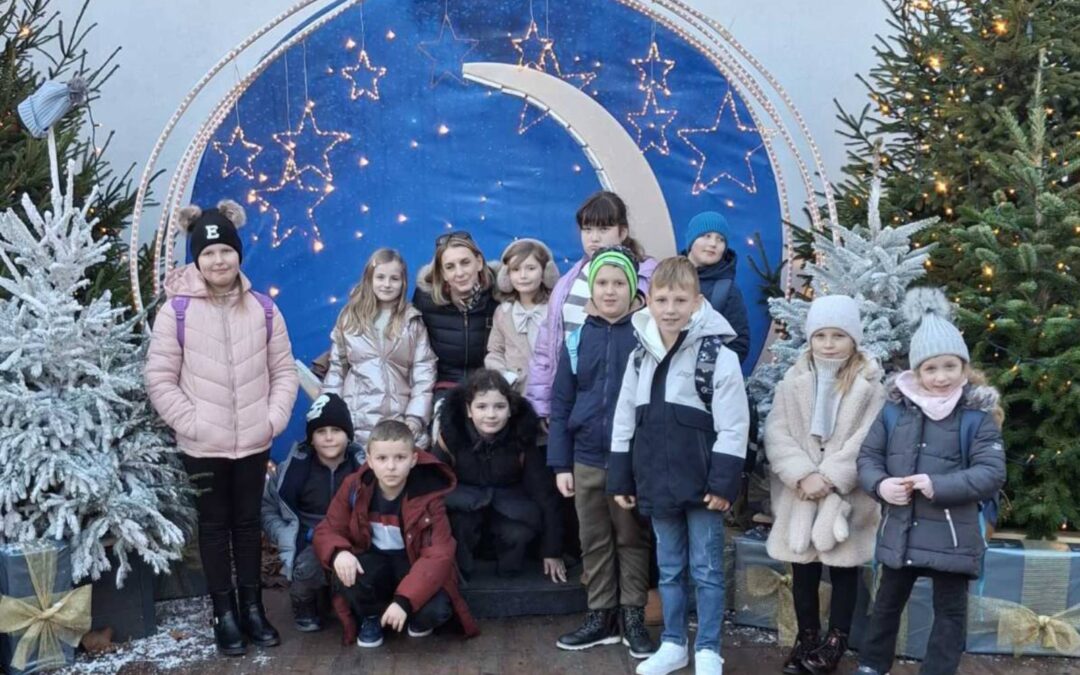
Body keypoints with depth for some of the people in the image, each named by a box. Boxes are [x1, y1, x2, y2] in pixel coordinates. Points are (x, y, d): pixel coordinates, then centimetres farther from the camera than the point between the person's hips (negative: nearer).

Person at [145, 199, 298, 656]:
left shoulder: (263, 309, 1)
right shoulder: (176, 310, -8)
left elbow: (284, 370, 5)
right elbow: (160, 379, -7)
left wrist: (274, 418, -5)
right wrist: (191, 422, -13)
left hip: (254, 442, 2)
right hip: (202, 446, -2)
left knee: (249, 523, 13)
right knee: (215, 526, 10)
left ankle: (252, 608, 26)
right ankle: (224, 614, 22)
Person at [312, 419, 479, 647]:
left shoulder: (428, 497, -20)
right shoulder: (354, 487, -12)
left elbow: (438, 556, -24)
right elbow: (327, 530, -5)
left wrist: (404, 600, -37)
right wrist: (339, 553, -32)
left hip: (413, 565, -2)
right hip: (374, 562, 2)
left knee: (436, 611, -32)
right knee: (344, 577, -33)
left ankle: (416, 617, 9)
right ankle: (371, 615, 3)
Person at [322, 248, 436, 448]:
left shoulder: (413, 322, 8)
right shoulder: (350, 317, 10)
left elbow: (424, 373, 1)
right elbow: (336, 368, 12)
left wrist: (415, 417, -9)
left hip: (401, 421, -1)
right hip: (356, 421, 1)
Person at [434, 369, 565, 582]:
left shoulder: (522, 439, -19)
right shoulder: (451, 435, -22)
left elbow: (545, 493, -12)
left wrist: (552, 551, -9)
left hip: (509, 514, 1)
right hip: (463, 511, 0)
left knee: (518, 534, -31)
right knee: (459, 524, -34)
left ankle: (509, 567, 1)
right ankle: (458, 569, -5)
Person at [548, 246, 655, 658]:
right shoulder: (578, 337, 4)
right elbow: (561, 404, 6)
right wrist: (560, 464, 2)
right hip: (587, 461, 3)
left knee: (632, 540, 9)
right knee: (594, 543, 12)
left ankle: (633, 618, 21)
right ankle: (600, 616, 25)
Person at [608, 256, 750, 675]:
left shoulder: (719, 356, -11)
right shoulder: (640, 356, 5)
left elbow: (733, 427, -12)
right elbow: (625, 422, 10)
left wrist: (723, 482, -15)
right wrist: (620, 479, 8)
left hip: (700, 483, -5)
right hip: (658, 481, 5)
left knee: (707, 570, 6)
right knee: (669, 569, 16)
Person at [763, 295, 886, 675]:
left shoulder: (870, 385, -5)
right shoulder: (793, 380, 3)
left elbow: (868, 442, -13)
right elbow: (776, 434, -4)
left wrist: (829, 477, -19)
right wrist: (803, 474, -17)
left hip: (847, 498, -2)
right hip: (799, 496, 2)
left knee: (843, 569, 11)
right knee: (803, 569, 12)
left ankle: (836, 640, 25)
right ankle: (807, 637, 28)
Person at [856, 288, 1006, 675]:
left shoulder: (979, 415, -10)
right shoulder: (895, 408, -2)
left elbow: (991, 474, -14)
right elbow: (868, 456, 3)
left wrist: (939, 486, -24)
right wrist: (880, 484, -17)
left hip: (952, 536, -3)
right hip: (899, 530, 4)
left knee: (950, 611, 10)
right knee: (888, 603, 20)